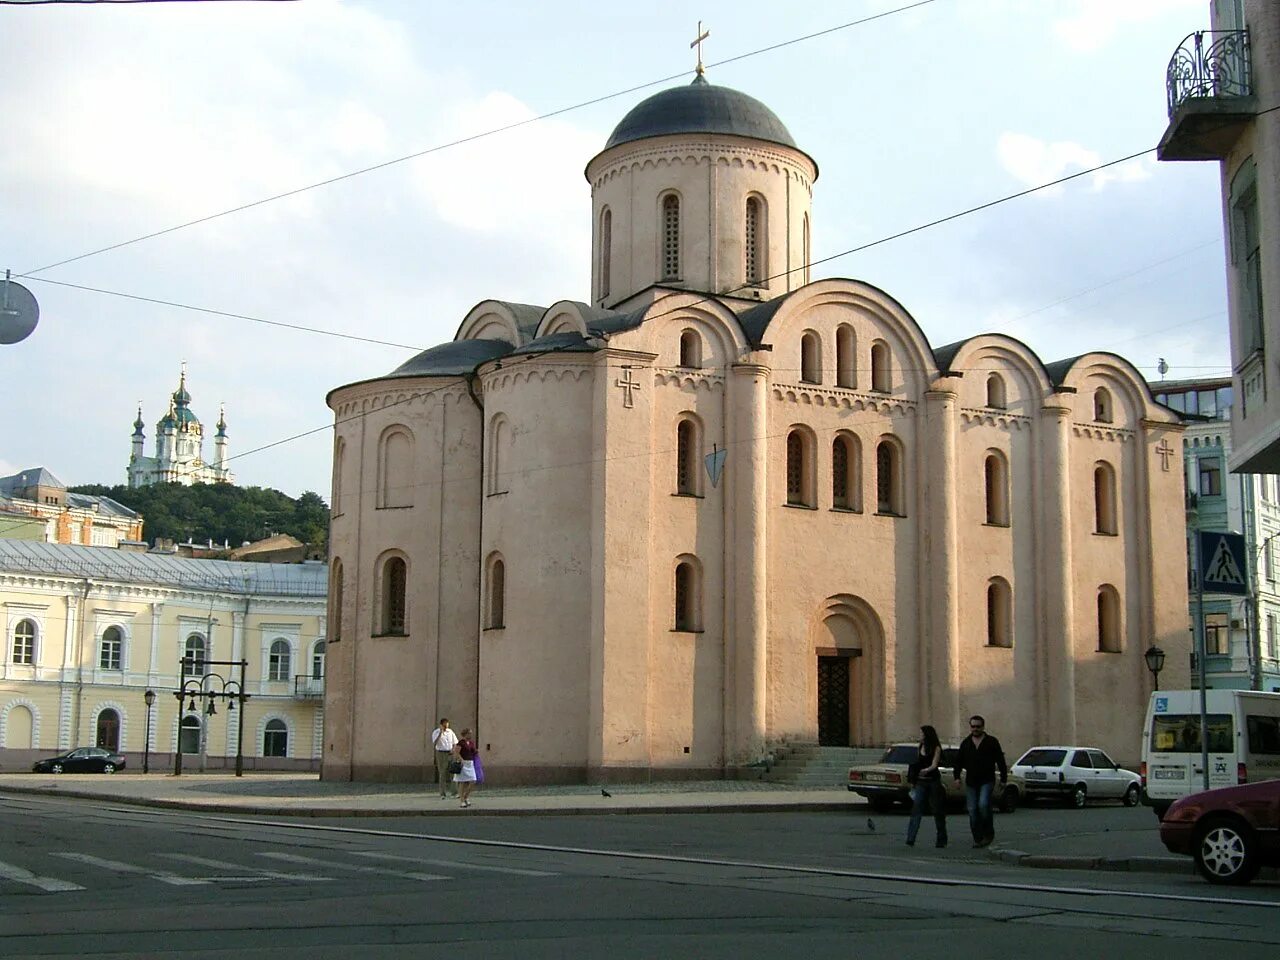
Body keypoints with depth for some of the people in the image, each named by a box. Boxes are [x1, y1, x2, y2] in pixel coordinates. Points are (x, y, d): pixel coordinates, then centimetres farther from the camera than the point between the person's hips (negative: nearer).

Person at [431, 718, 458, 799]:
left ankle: (455, 792, 4)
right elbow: (434, 744, -17)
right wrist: (440, 733, -21)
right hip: (441, 754, -3)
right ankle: (443, 794, 5)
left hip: (450, 753, 3)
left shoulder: (450, 731, 9)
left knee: (453, 773, -1)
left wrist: (453, 749, -3)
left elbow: (455, 743, 18)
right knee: (442, 774, -1)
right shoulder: (436, 732, -3)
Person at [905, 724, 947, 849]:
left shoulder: (936, 748, -6)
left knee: (937, 810, 4)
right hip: (921, 782, 5)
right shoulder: (921, 747, 12)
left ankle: (941, 840, 18)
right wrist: (913, 782, 16)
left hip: (933, 781, -5)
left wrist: (926, 770, -32)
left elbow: (934, 765, -14)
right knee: (916, 809, -8)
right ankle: (910, 839, -15)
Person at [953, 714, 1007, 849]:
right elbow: (959, 761, 16)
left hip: (987, 781, -4)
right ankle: (978, 839, 8)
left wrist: (1003, 779, -1)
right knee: (973, 811, 0)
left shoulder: (992, 742, 3)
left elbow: (1001, 761, 4)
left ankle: (988, 833, -5)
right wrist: (957, 776, 3)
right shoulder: (966, 743, 13)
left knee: (983, 804, -22)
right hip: (971, 782, 4)